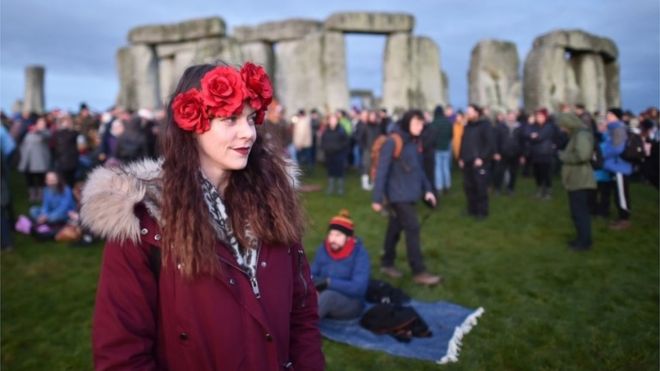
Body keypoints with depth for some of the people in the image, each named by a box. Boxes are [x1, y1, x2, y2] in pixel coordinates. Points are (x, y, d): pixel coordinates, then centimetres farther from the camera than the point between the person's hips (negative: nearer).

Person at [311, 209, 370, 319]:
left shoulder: (360, 254, -12)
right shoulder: (323, 249, 1)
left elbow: (359, 287, -21)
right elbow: (313, 274, 6)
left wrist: (329, 282, -28)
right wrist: (314, 280, -19)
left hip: (350, 303, -4)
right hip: (323, 298, 4)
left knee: (328, 295, -36)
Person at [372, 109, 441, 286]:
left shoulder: (414, 142, 10)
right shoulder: (392, 142, -16)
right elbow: (382, 171, -17)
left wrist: (427, 189, 11)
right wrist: (377, 198, -17)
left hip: (409, 193, 8)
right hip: (398, 195, -8)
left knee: (395, 228, 16)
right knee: (412, 228, -6)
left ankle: (387, 263, 29)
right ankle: (419, 272, 2)